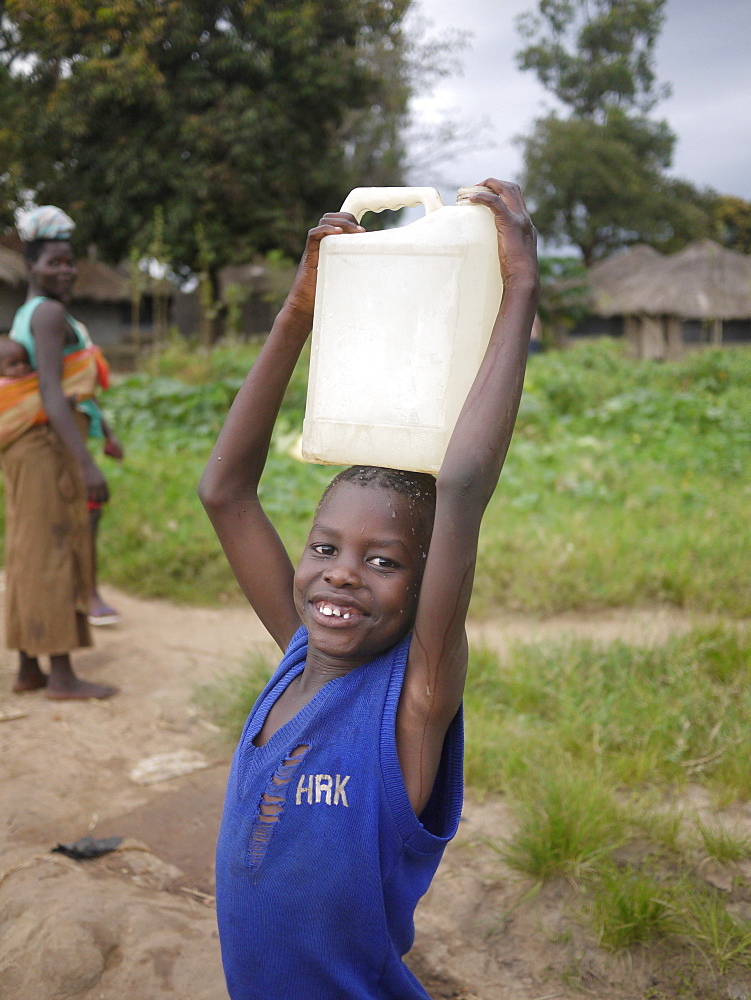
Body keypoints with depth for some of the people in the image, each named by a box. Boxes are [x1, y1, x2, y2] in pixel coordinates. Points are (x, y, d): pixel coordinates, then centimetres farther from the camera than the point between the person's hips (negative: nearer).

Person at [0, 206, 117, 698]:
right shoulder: (51, 313, -13)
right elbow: (51, 391, -23)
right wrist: (88, 463, -28)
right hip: (49, 444, -10)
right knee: (55, 553, -7)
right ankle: (62, 675, -2)